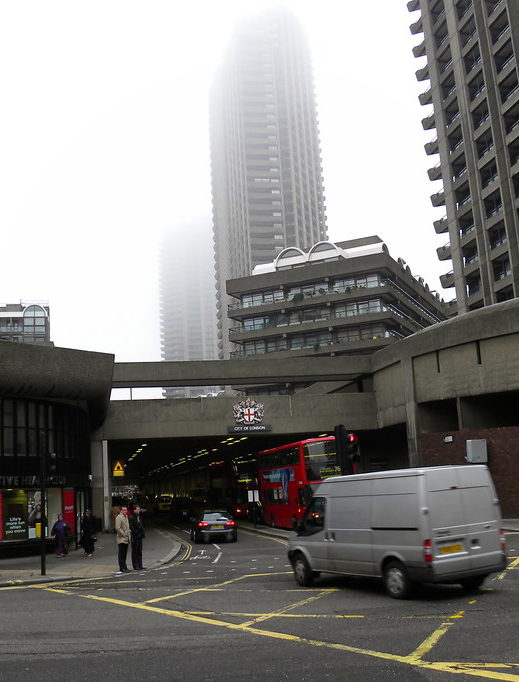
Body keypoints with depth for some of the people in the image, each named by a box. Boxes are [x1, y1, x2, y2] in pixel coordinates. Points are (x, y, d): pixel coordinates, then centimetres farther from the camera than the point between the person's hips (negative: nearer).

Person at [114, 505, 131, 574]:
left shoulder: (126, 517, 16)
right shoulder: (118, 517, -12)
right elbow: (117, 528, -19)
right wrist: (124, 534, -16)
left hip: (126, 539, 9)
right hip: (121, 539, -9)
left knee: (124, 554, 13)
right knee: (121, 554, -4)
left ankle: (123, 567, 20)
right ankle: (122, 568, -2)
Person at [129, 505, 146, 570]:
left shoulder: (140, 517, 14)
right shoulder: (131, 518, -11)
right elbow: (131, 527, -16)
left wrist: (143, 533, 8)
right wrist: (137, 533, -16)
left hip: (139, 536, 8)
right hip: (134, 537, -8)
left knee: (139, 551, 10)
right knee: (135, 551, -1)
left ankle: (140, 565, 14)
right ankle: (136, 565, 3)